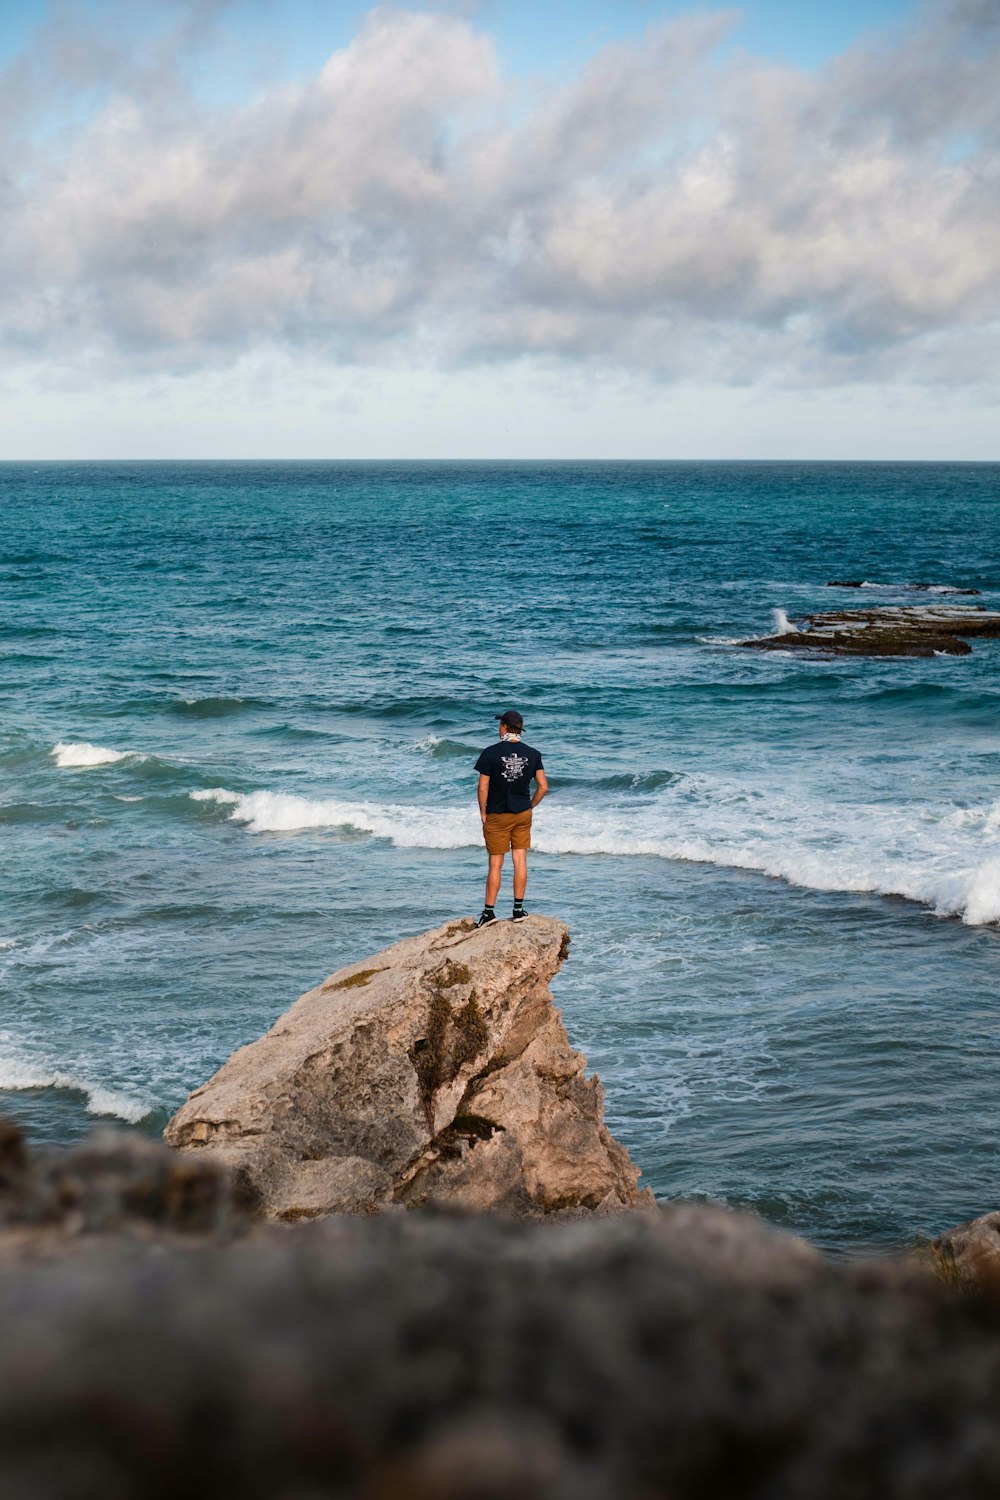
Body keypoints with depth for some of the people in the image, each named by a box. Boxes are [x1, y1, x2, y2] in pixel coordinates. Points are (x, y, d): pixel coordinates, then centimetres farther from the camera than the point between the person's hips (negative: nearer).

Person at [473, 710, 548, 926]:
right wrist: (530, 807, 12)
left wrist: (483, 813, -1)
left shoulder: (491, 753, -13)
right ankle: (518, 909, 12)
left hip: (497, 816, -3)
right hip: (523, 814, 3)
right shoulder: (532, 754, -3)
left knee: (495, 864, 4)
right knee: (520, 861, 9)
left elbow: (483, 788, -13)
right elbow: (543, 787, -2)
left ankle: (489, 911, 7)